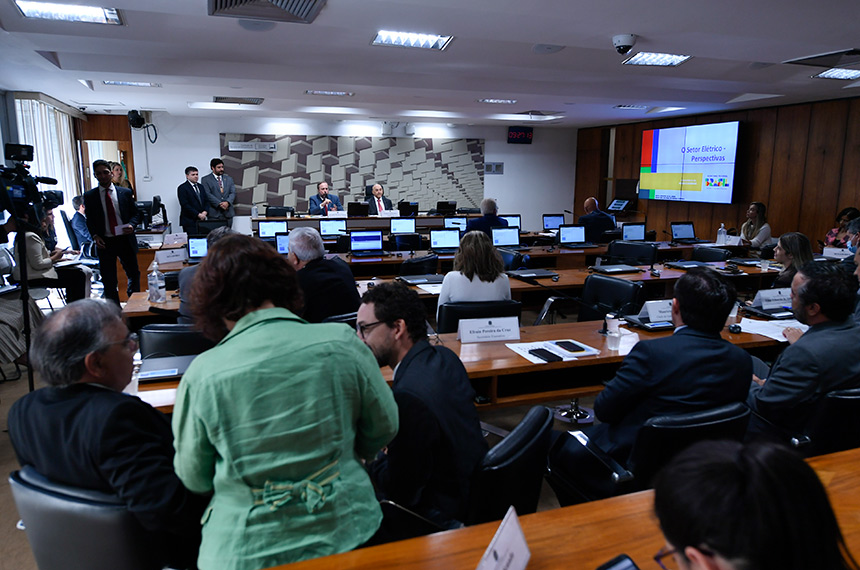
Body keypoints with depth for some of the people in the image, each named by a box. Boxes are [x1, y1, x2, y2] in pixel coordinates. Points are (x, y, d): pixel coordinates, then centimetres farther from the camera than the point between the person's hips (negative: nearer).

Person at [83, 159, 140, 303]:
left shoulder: (125, 192, 4)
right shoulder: (89, 196, 3)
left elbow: (135, 213, 9)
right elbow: (89, 220, 9)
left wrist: (131, 225, -11)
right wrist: (95, 236, -8)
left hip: (125, 239, 1)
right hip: (105, 243, -1)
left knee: (134, 275, 11)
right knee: (109, 281, 4)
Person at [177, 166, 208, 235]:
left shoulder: (200, 186, 18)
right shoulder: (182, 188, -4)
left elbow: (206, 201, 16)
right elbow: (185, 205, -12)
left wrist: (205, 212, -3)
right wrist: (198, 214, -15)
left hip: (201, 220, 6)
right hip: (189, 221, -6)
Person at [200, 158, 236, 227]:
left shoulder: (229, 179, 17)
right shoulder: (205, 179, 5)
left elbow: (233, 193, 7)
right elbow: (207, 194, -6)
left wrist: (227, 202, -13)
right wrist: (219, 204, -16)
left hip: (227, 213, 4)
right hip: (214, 214, -3)